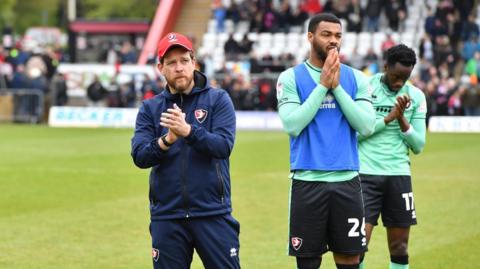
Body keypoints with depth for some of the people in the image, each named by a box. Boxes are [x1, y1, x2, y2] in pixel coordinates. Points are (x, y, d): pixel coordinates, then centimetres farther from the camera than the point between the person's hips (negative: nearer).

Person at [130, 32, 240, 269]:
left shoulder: (218, 100, 3)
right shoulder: (150, 108, 9)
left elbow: (224, 146, -12)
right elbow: (140, 157, -4)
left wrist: (188, 131, -27)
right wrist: (167, 140, -23)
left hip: (213, 214, -2)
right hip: (166, 217, 2)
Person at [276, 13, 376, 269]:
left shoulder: (355, 78, 7)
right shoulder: (291, 77, 1)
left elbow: (366, 126, -5)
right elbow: (292, 125, -12)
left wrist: (337, 86, -10)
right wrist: (323, 85, -12)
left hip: (346, 180, 2)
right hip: (307, 181, -2)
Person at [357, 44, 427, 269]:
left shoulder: (416, 96, 7)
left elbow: (418, 146, 6)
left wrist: (402, 119, -9)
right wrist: (388, 118, -13)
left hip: (398, 174, 3)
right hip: (366, 173, -3)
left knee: (399, 249, 5)